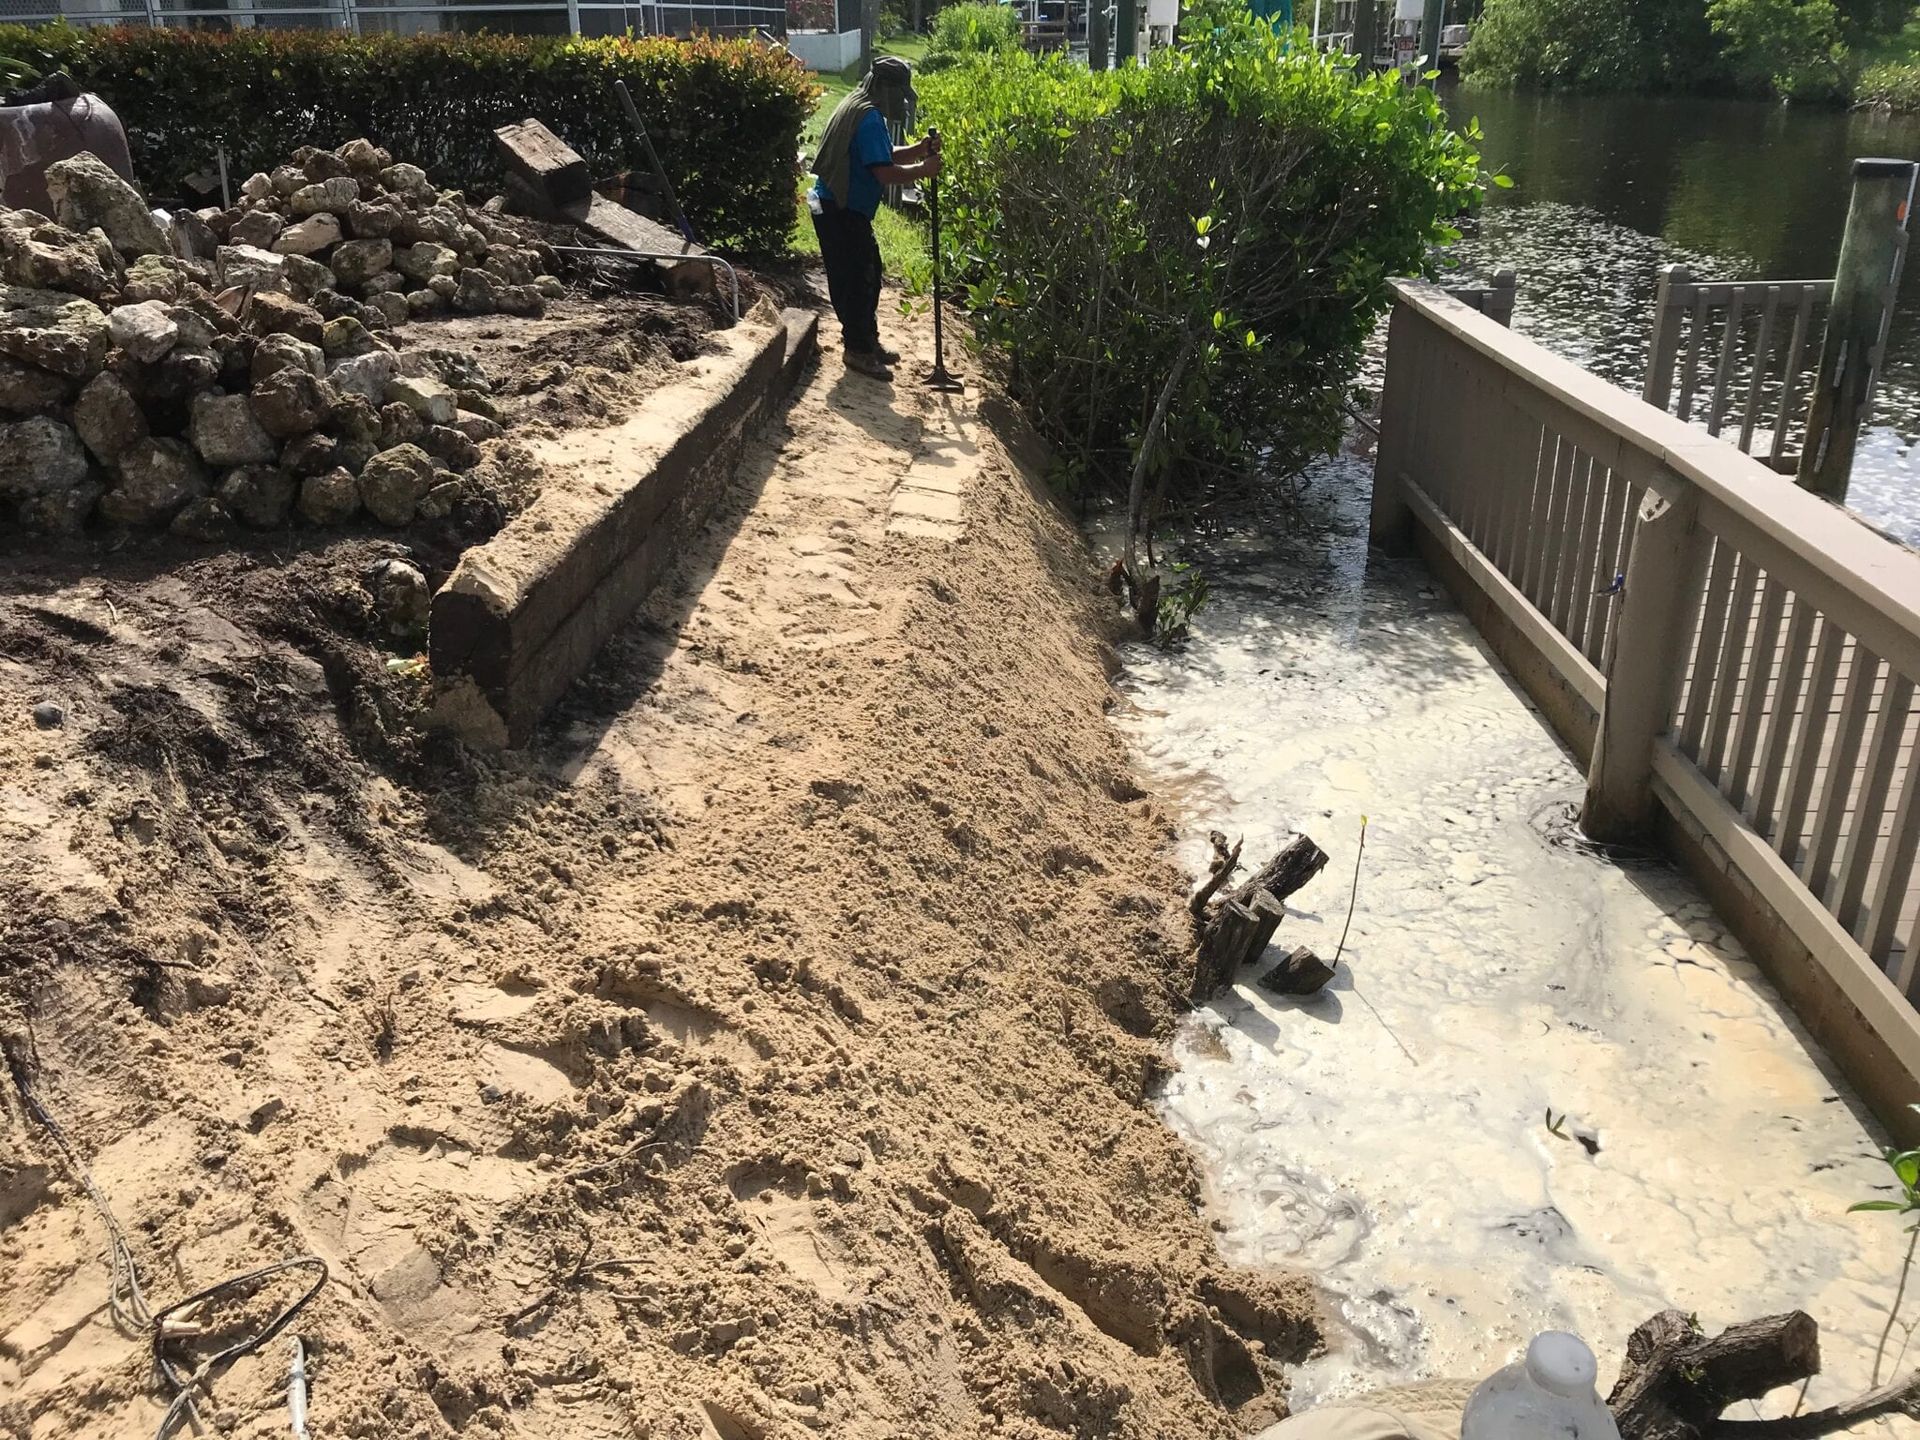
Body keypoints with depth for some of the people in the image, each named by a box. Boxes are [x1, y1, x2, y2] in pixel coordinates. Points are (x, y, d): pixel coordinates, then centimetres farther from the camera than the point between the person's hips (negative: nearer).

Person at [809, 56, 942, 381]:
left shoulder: (861, 109, 14)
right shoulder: (870, 118, -20)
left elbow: (885, 156, 18)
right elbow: (885, 172, -26)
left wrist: (920, 149, 3)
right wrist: (923, 169, -14)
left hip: (841, 208, 11)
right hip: (840, 211, -11)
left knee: (867, 273, 18)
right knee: (857, 279, -3)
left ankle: (867, 341, 28)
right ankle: (858, 350, 6)